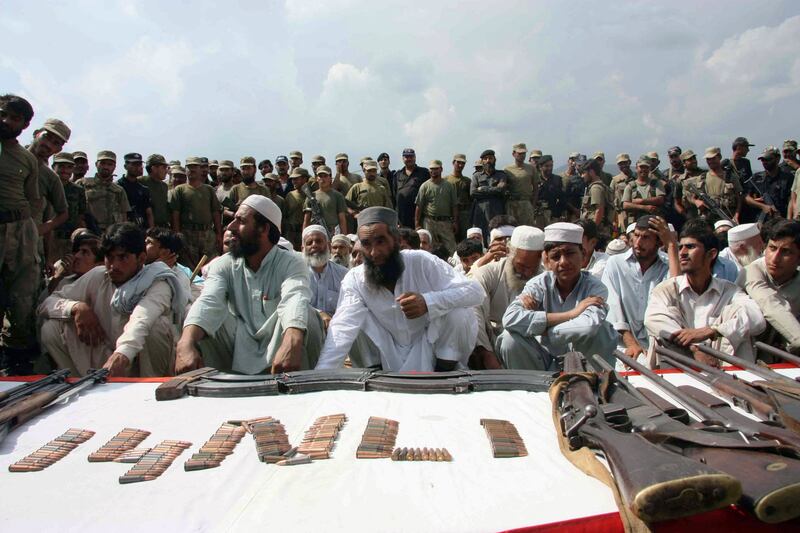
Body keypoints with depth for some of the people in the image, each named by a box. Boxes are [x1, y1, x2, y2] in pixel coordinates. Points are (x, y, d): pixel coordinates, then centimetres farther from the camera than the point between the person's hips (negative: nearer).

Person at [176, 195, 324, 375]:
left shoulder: (291, 262, -10)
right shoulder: (224, 265, 0)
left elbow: (295, 300, -32)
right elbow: (208, 303, -20)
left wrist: (292, 344, -55)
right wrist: (185, 344, -42)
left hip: (278, 350, -2)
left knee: (306, 315, -30)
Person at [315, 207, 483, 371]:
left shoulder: (422, 262, -18)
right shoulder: (354, 279, -15)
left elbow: (475, 291, -25)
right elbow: (342, 329, -26)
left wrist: (428, 302, -42)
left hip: (428, 345, 0)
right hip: (389, 356, 1)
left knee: (459, 312, -26)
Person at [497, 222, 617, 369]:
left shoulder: (595, 288, -14)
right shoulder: (540, 283, -9)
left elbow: (590, 325, -38)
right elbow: (510, 318, -30)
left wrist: (539, 328, -26)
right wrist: (570, 314, -27)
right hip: (549, 361, 2)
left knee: (599, 328, -28)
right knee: (510, 338, -23)